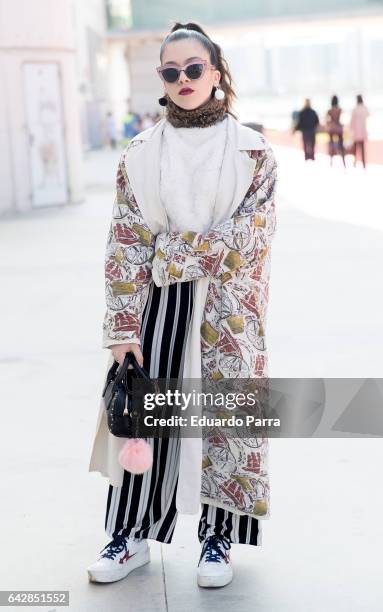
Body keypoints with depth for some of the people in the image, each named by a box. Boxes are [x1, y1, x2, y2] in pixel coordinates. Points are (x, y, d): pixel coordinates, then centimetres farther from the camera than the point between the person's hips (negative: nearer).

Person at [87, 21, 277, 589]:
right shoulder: (141, 153, 3)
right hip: (157, 299, 2)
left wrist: (176, 251, -11)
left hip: (227, 308, -1)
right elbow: (126, 243, -1)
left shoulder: (253, 151, -1)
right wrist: (124, 327, -8)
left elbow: (251, 239, -8)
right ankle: (131, 535, 20)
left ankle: (218, 537, 22)